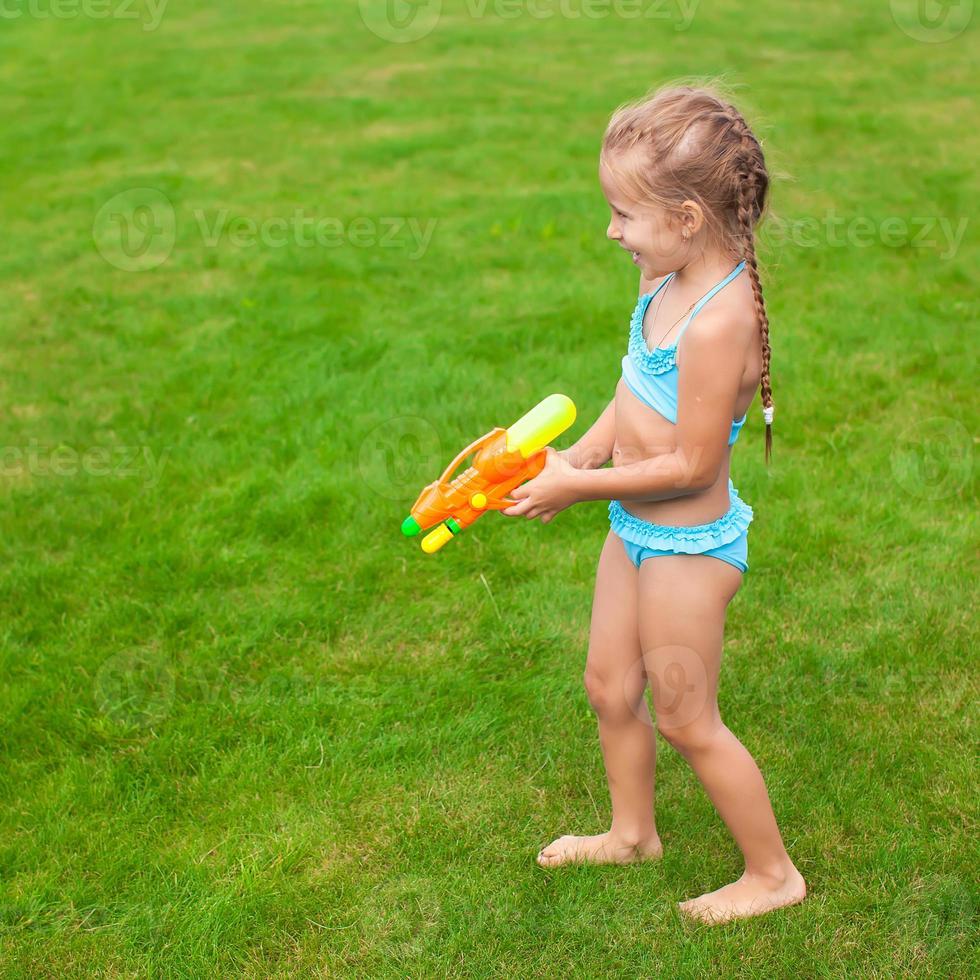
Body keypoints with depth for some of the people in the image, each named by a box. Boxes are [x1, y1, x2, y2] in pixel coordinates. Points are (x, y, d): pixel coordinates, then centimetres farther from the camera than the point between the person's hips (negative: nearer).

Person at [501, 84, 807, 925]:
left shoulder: (717, 322, -31)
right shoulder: (672, 283, -3)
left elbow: (691, 465, -27)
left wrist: (577, 487, -19)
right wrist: (580, 454, -5)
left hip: (687, 545, -9)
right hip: (638, 530, 9)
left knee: (686, 720, 8)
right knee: (609, 687, 23)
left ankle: (774, 873, 30)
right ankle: (633, 832, 47)